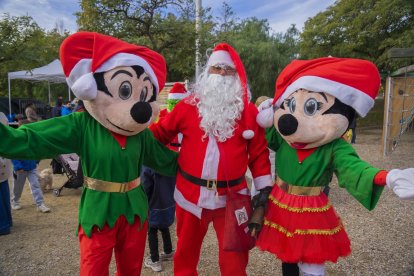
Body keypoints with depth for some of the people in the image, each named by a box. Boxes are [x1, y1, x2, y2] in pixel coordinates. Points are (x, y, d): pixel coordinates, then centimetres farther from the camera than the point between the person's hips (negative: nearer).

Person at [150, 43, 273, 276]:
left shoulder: (249, 111, 1)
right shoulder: (188, 106, 0)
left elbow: (259, 153, 2)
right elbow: (160, 133, 6)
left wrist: (264, 189, -1)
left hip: (231, 197, 0)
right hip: (190, 194, 1)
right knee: (185, 255, 22)